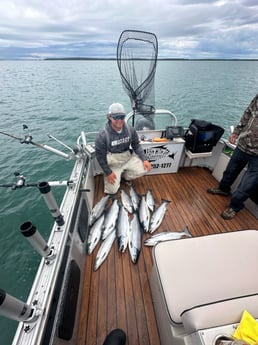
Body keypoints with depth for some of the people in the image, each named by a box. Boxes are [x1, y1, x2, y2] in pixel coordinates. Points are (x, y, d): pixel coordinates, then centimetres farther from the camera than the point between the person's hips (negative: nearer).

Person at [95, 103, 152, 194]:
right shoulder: (102, 135, -21)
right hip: (113, 163, -3)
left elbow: (136, 145, 0)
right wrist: (108, 173, -13)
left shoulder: (130, 129, -12)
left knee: (144, 168, -16)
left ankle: (124, 176, 10)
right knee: (112, 190, -10)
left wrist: (144, 159, -12)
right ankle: (116, 175, 24)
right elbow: (100, 156, -13)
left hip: (128, 158, 4)